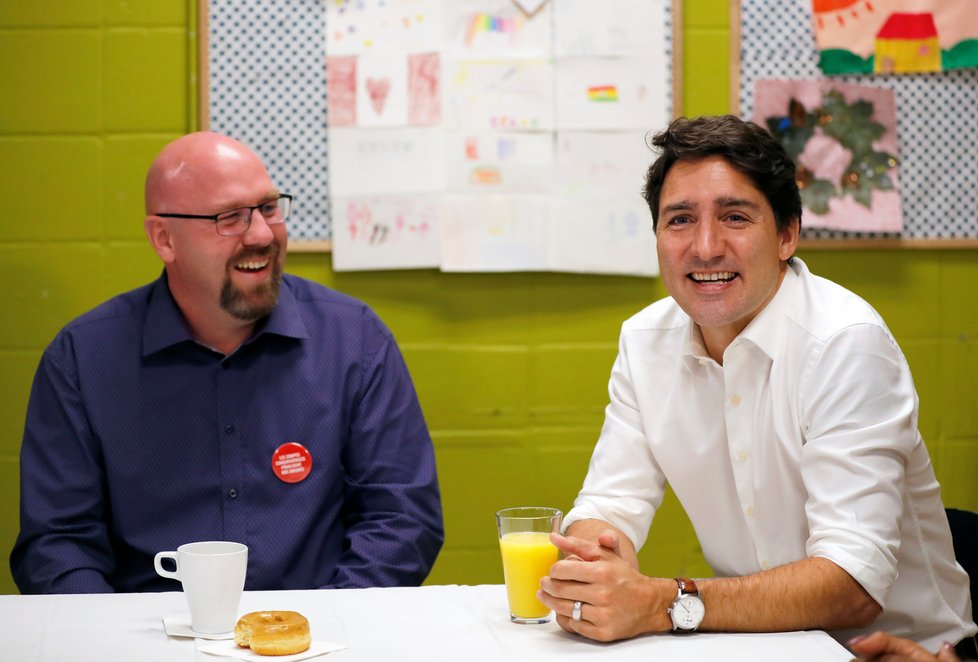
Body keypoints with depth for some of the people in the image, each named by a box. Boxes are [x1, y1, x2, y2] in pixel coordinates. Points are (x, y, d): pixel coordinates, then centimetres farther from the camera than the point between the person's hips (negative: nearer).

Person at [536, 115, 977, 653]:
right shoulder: (644, 342, 1)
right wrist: (592, 559, -24)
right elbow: (607, 505, 0)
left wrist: (664, 604, -35)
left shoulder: (848, 344, -18)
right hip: (754, 637, 5)